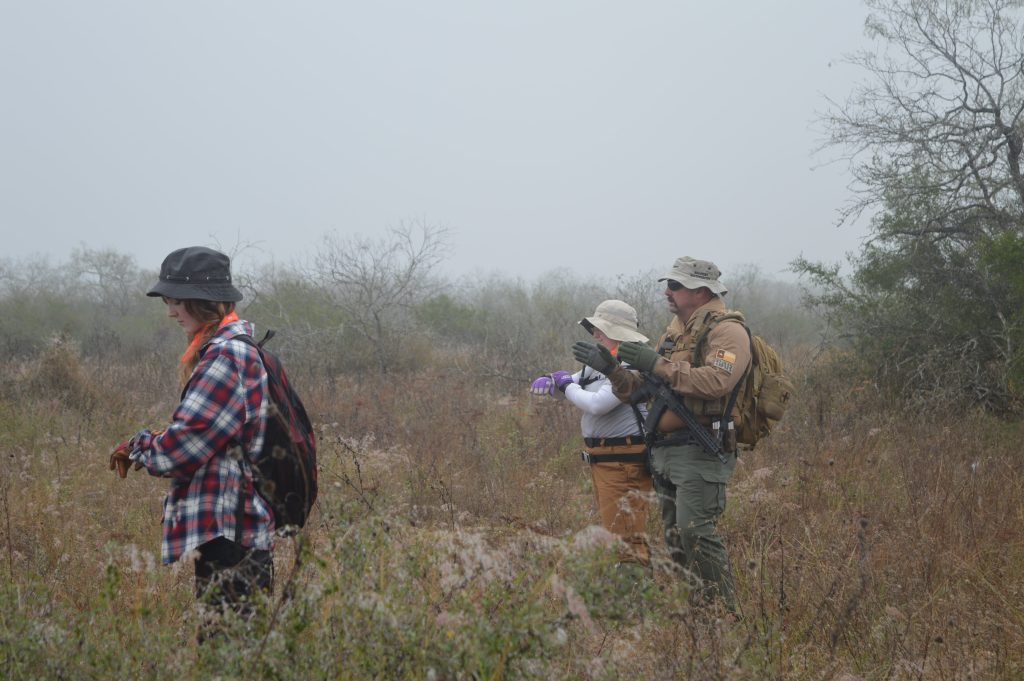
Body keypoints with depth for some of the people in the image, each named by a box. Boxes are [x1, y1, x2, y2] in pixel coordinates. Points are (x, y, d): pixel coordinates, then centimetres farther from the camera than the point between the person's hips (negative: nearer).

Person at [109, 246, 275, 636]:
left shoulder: (226, 356, -16)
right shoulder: (228, 349, 16)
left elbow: (187, 442, -18)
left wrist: (140, 448, 0)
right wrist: (145, 446, 8)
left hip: (224, 527, -10)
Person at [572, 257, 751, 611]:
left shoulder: (727, 332, -8)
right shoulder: (674, 333, 20)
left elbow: (717, 381, -27)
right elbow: (641, 389, 21)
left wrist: (657, 364, -24)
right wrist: (610, 368, 4)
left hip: (701, 451, -9)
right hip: (666, 451, 9)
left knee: (696, 532, -16)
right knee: (675, 538, 10)